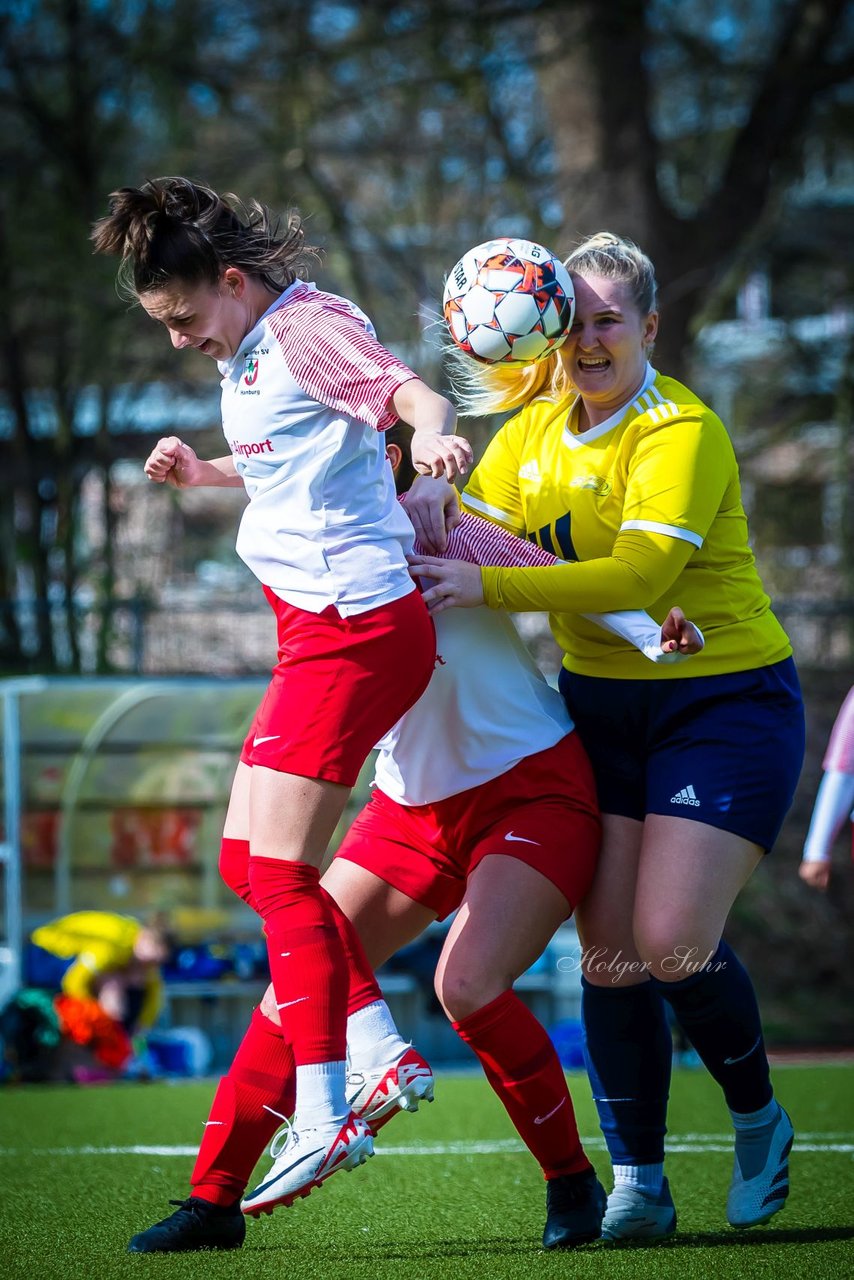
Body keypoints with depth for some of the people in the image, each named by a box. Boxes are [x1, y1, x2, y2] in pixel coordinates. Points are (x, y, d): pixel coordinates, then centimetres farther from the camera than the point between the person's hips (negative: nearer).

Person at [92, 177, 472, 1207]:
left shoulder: (311, 326, -12)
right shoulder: (246, 352, 17)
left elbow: (413, 395, -27)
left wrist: (430, 432, -49)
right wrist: (205, 473, 19)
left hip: (354, 622, -11)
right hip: (315, 624, 11)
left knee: (279, 868, -14)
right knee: (250, 859, 12)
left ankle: (326, 1116, -14)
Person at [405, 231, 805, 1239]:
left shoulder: (682, 432, -17)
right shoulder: (536, 427, 7)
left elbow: (640, 573, -28)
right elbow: (477, 525, 5)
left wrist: (489, 585, -34)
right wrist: (432, 503, -18)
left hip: (723, 700, -6)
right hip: (601, 703, 6)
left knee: (672, 940, -15)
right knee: (607, 950, -3)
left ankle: (758, 1120, 12)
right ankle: (637, 1183, 5)